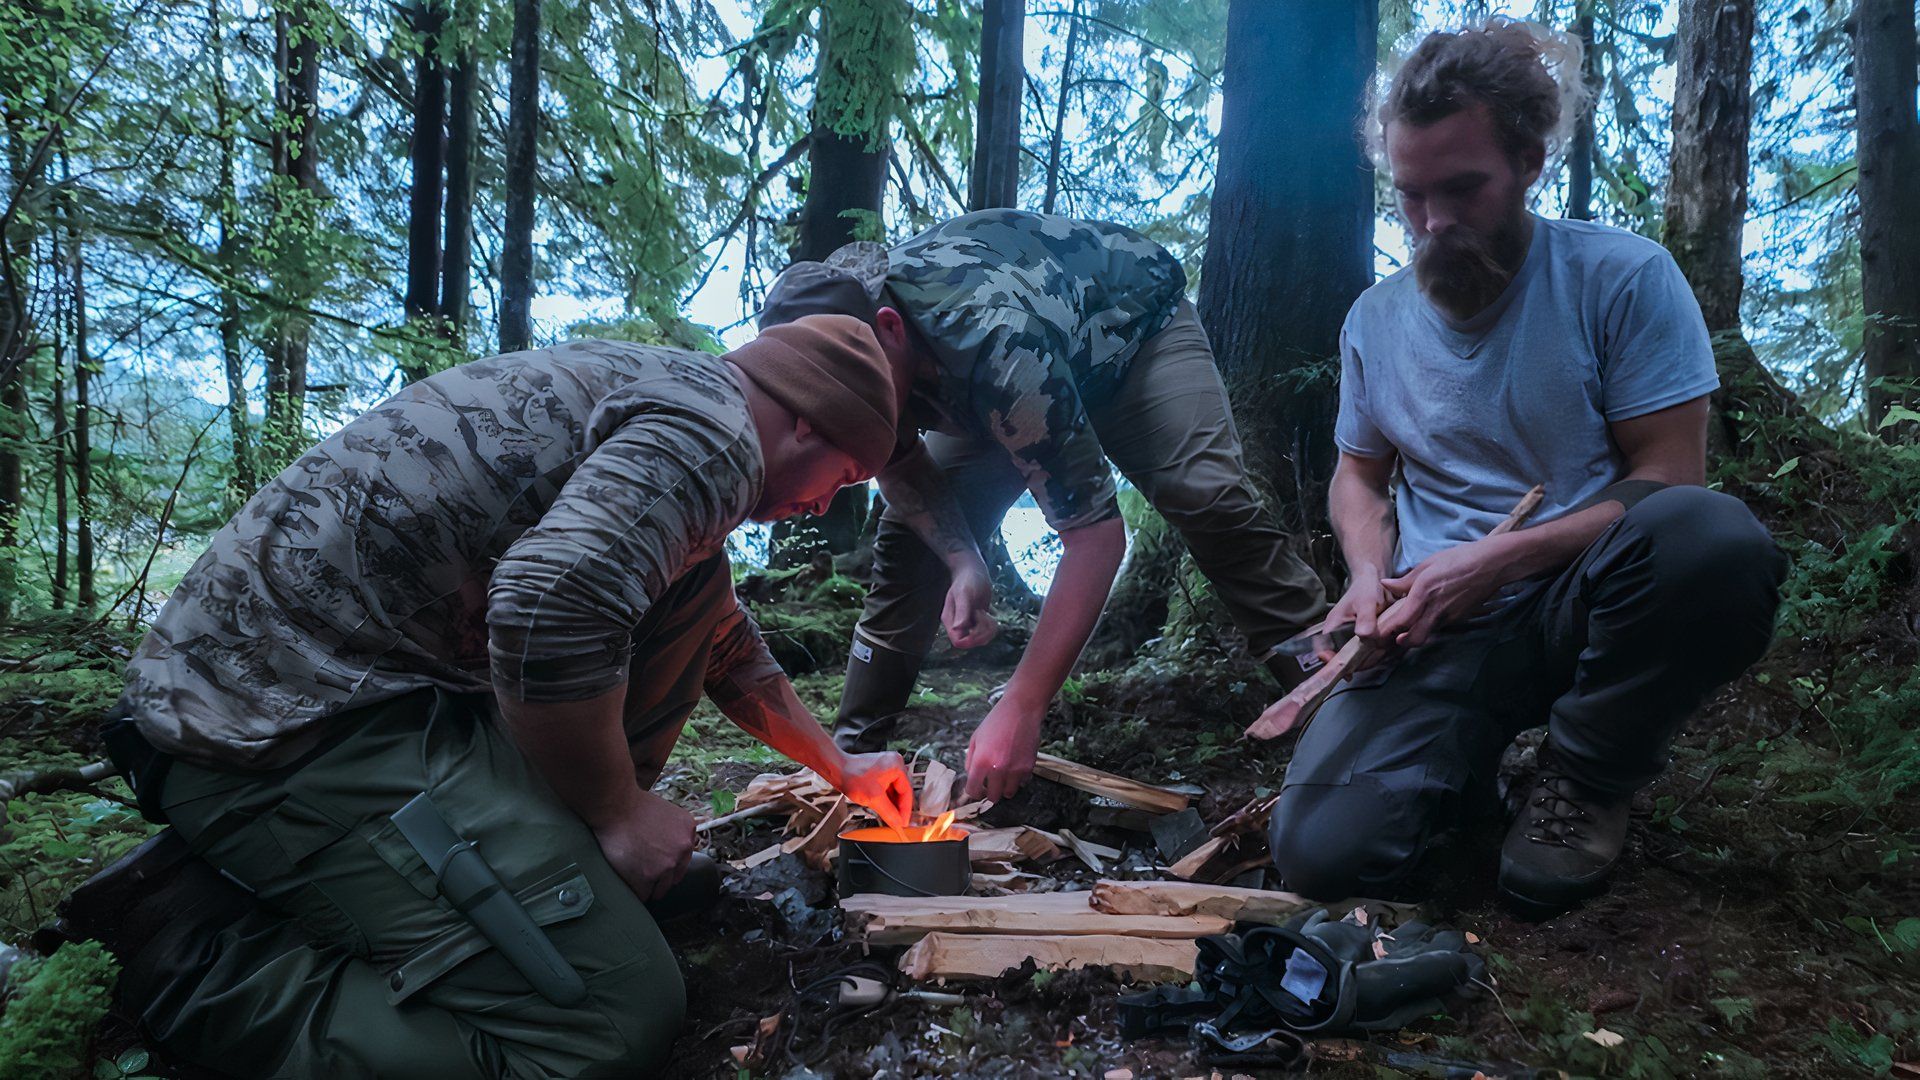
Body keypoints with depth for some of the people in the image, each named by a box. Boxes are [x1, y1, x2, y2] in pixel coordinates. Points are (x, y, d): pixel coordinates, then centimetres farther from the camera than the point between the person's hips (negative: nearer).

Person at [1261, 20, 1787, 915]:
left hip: (1580, 602, -1)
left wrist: (1492, 560, -18)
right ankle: (1468, 759, 13)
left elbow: (1670, 482, -8)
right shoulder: (1376, 319, 7)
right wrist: (1370, 572, -5)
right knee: (1322, 854, -22)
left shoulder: (1622, 277, -6)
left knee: (1713, 541, -38)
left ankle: (1590, 776, -8)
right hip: (1439, 634, 2)